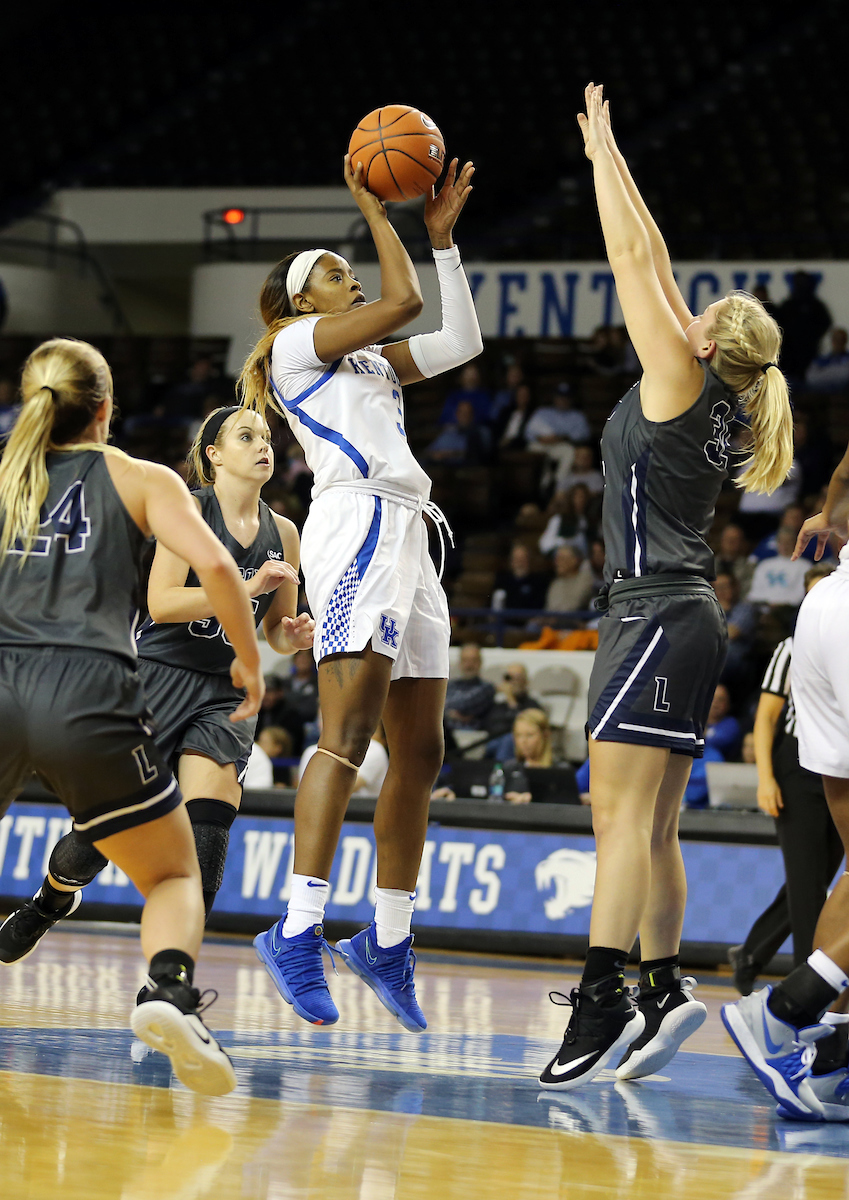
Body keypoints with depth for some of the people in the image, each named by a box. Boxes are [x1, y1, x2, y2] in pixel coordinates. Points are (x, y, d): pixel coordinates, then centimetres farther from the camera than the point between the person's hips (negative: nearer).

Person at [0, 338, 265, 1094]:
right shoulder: (141, 479, 15)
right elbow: (215, 566, -1)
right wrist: (249, 661, 11)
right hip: (89, 693, -2)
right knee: (174, 877, 15)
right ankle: (169, 996, -15)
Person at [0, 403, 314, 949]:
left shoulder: (283, 533, 8)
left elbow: (277, 633, 18)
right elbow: (161, 602, -18)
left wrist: (295, 635, -5)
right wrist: (248, 587, -25)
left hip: (226, 694, 3)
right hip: (159, 674, -3)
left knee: (207, 831, -17)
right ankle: (50, 902, 33)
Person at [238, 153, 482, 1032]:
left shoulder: (369, 361, 29)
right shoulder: (298, 344, 5)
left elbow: (460, 340, 27)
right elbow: (403, 301, -6)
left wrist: (444, 238, 25)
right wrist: (373, 212, 5)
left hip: (407, 534, 9)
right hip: (357, 523, -9)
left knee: (419, 751, 6)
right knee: (349, 730, -21)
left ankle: (388, 941, 12)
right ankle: (299, 932, -28)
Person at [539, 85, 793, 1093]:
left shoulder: (679, 378, -8)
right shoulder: (701, 398, 13)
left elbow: (635, 263, -6)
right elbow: (653, 265, 21)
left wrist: (604, 153, 3)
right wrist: (607, 159, 25)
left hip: (657, 618, -10)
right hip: (681, 621, 10)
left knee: (621, 817, -16)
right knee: (651, 827, 11)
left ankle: (599, 1004, -23)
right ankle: (663, 991, 15)